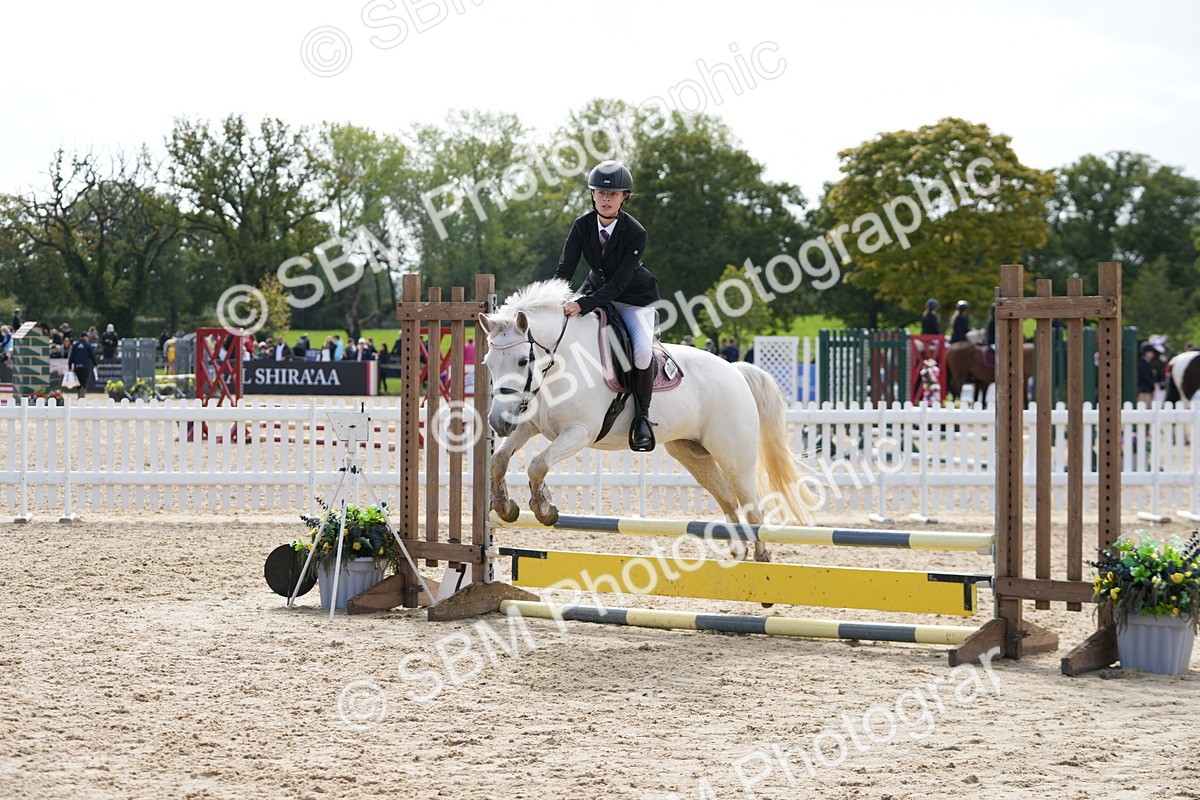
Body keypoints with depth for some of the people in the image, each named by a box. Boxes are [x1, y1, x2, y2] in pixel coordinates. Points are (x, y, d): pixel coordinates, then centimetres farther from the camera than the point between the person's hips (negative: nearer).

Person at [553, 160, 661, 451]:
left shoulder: (635, 233, -26)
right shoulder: (583, 225, -14)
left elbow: (618, 285, -30)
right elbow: (565, 268, -18)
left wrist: (583, 305, -42)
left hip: (634, 299, -5)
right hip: (597, 290, 5)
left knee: (643, 349, -28)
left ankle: (642, 416, -10)